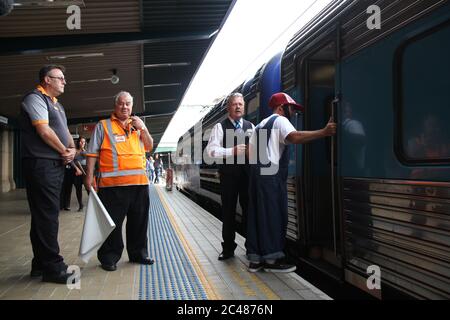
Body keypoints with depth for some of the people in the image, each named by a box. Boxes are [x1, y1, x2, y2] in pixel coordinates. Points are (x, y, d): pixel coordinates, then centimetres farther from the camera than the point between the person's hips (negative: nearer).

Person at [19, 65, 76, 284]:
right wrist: (64, 151, -6)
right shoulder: (35, 98, -6)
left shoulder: (57, 105, 23)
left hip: (56, 165, 10)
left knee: (47, 214, 11)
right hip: (41, 164, -9)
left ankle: (41, 264, 19)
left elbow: (64, 131, 22)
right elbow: (44, 130, -16)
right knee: (47, 215, -8)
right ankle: (53, 267, -4)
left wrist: (72, 149, 2)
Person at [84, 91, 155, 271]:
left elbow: (149, 147, 15)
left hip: (139, 182, 5)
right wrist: (89, 176, -7)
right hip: (113, 183, -4)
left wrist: (143, 128, 1)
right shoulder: (103, 126, 6)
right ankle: (109, 258, 11)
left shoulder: (137, 126, 20)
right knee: (112, 223, -1)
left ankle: (138, 253, 26)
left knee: (139, 221, 12)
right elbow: (92, 153, 2)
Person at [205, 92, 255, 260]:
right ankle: (228, 248, 19)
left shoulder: (251, 126, 13)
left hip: (248, 174, 2)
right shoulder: (220, 127, 1)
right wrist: (232, 151, -19)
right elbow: (211, 150, -10)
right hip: (228, 174, -2)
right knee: (228, 211, 7)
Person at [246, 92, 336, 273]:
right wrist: (324, 132, -26)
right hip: (272, 175, -9)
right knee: (274, 216, -3)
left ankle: (255, 259, 11)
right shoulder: (280, 121, -3)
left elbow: (251, 150, 19)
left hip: (256, 173, 9)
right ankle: (272, 259, 2)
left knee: (257, 215, 8)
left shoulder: (260, 125, 24)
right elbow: (294, 137, -23)